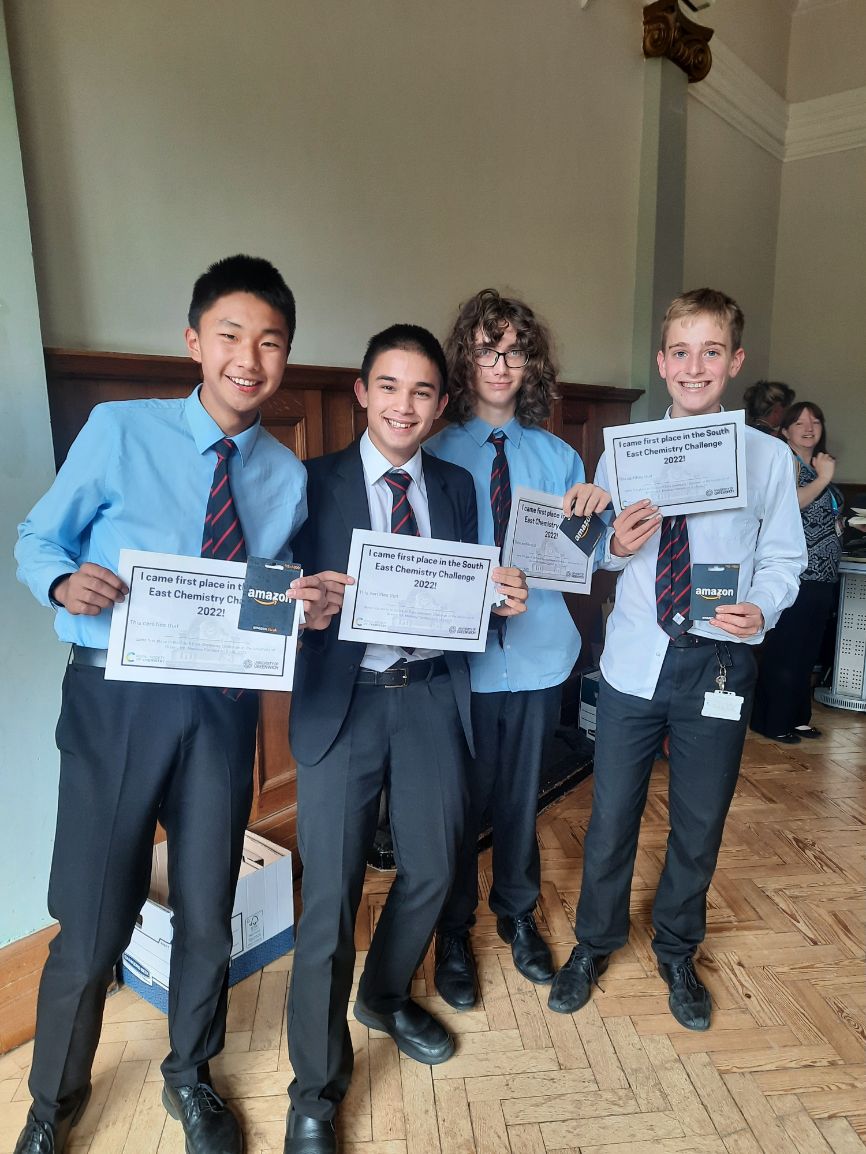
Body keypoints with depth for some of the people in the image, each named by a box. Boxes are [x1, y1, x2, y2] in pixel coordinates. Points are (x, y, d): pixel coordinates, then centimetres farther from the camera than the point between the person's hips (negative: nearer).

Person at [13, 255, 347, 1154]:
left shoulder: (288, 476, 6)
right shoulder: (118, 431, -4)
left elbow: (282, 600, 10)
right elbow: (37, 539, 2)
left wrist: (312, 606, -12)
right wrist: (65, 580, -20)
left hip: (223, 706, 3)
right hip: (118, 699, -2)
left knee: (207, 917, 17)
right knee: (91, 927, 7)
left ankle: (189, 1078, 47)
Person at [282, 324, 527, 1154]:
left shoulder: (457, 487, 9)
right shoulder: (316, 481, -1)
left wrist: (500, 598, -11)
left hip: (432, 697, 4)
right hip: (342, 702, -3)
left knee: (431, 870, 15)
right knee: (331, 892, 1)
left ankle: (385, 997, 46)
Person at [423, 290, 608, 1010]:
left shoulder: (558, 456, 7)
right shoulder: (436, 451, -1)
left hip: (538, 651, 3)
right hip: (460, 656, -2)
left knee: (522, 796, 17)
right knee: (460, 799, 11)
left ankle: (518, 915, 43)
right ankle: (454, 933, 35)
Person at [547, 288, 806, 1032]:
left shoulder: (769, 457, -2)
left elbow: (783, 559, -1)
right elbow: (595, 554, 6)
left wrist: (762, 609, -20)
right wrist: (617, 546, -16)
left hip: (718, 662, 0)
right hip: (635, 658, 1)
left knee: (700, 823, 17)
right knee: (612, 814, 13)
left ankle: (678, 954, 44)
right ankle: (595, 944, 40)